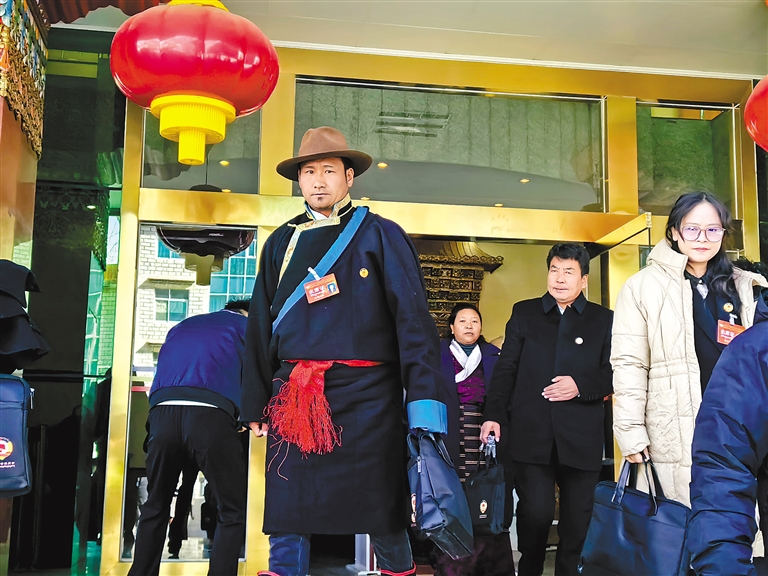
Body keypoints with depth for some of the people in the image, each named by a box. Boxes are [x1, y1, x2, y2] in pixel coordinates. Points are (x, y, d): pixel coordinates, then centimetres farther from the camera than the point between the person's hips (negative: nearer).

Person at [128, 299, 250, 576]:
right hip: (210, 415, -4)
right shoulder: (248, 327, 22)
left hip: (162, 413, 4)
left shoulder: (182, 327, 35)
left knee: (156, 506, 21)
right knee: (234, 511, 6)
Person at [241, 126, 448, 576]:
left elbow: (414, 319, -3)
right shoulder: (282, 243, 15)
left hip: (366, 398, -3)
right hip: (294, 398, 3)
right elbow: (261, 328, 17)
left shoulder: (381, 235, 4)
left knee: (385, 520, 5)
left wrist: (425, 402, -12)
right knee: (288, 522, 3)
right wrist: (257, 404, 12)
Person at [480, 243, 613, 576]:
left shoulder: (603, 320, 8)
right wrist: (492, 415, 1)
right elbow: (506, 369, 9)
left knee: (578, 518, 8)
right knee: (535, 512, -4)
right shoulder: (524, 313, 11)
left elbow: (613, 373, 3)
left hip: (581, 438, 1)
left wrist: (581, 385, -14)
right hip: (532, 435, 0)